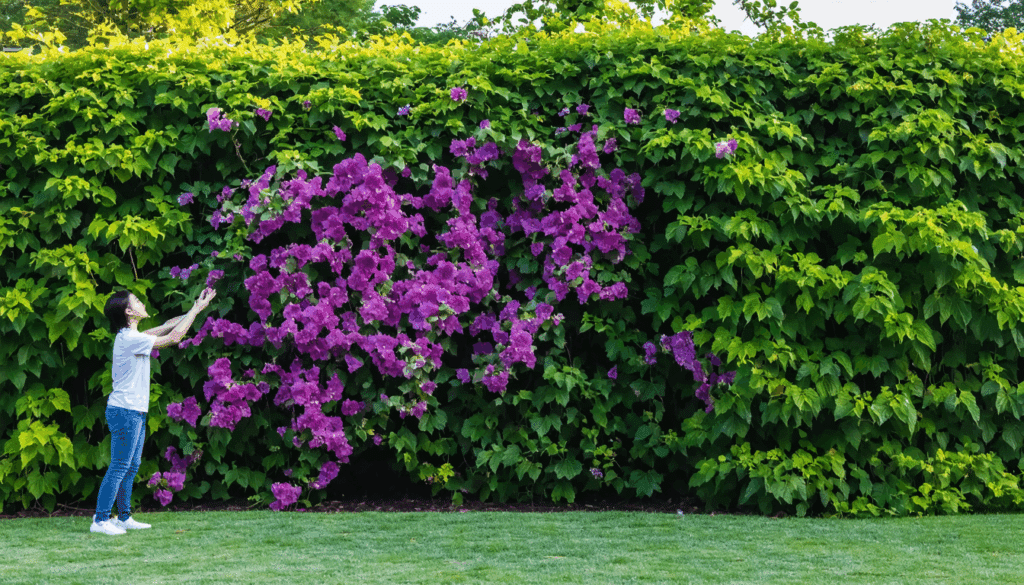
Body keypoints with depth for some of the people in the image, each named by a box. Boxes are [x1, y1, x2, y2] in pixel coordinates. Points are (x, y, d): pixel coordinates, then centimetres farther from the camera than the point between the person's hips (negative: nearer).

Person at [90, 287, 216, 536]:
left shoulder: (132, 336, 12)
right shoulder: (130, 339, -18)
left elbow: (167, 326, 20)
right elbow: (173, 337, -14)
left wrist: (195, 308, 14)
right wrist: (196, 309, -6)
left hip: (134, 412, 10)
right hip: (125, 411, -10)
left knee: (132, 466, 13)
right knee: (119, 467, -7)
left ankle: (124, 517, 19)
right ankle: (100, 520, -4)